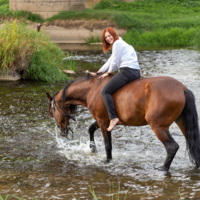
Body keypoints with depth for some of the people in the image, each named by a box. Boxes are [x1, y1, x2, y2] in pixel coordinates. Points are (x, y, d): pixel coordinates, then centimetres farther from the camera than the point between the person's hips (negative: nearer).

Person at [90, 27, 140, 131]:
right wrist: (98, 73, 30)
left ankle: (113, 118, -26)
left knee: (105, 91, -13)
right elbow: (110, 61, 31)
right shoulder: (120, 44, 29)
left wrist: (108, 73, 11)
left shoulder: (117, 43, -2)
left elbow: (114, 62, -5)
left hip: (127, 71, -11)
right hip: (136, 73, 11)